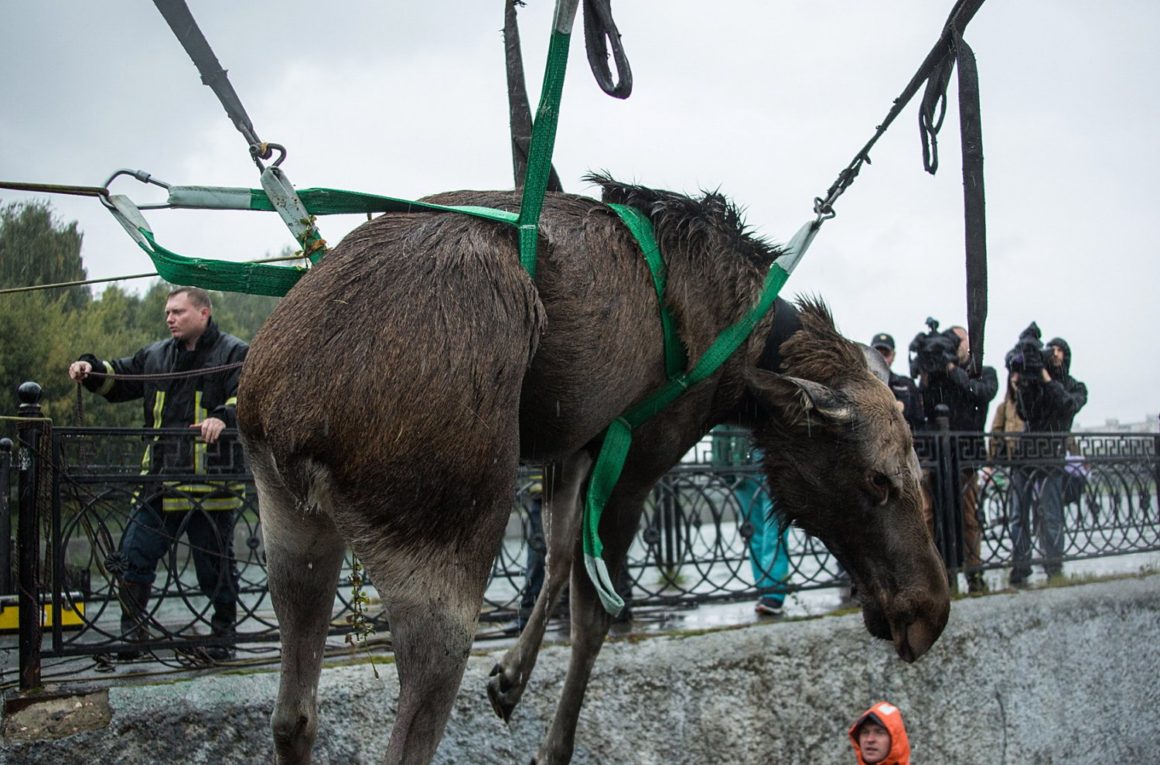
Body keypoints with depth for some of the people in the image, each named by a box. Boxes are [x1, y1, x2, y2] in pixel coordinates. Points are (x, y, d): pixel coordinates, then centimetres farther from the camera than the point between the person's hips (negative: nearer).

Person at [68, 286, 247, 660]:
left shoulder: (235, 354, -2)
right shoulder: (156, 356, 16)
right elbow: (118, 378, 26)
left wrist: (223, 417, -34)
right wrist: (91, 370, 6)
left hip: (211, 485, -5)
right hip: (160, 482, 5)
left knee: (216, 565, 7)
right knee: (134, 559, 5)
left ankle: (224, 633, 23)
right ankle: (132, 633, 18)